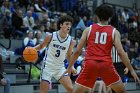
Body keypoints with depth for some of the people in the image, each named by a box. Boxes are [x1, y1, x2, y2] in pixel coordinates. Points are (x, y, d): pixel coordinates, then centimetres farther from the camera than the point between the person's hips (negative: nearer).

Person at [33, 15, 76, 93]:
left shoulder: (71, 41, -5)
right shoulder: (51, 36, -11)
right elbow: (41, 46, 7)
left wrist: (72, 66, 0)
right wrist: (32, 49, -11)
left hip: (60, 67, 3)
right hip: (48, 66, -3)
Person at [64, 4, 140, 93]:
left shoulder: (88, 29, 12)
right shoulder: (114, 32, 9)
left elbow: (77, 51, 10)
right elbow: (121, 52, -1)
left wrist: (69, 67, 21)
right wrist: (131, 70, 3)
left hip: (90, 64, 1)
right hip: (106, 65, -1)